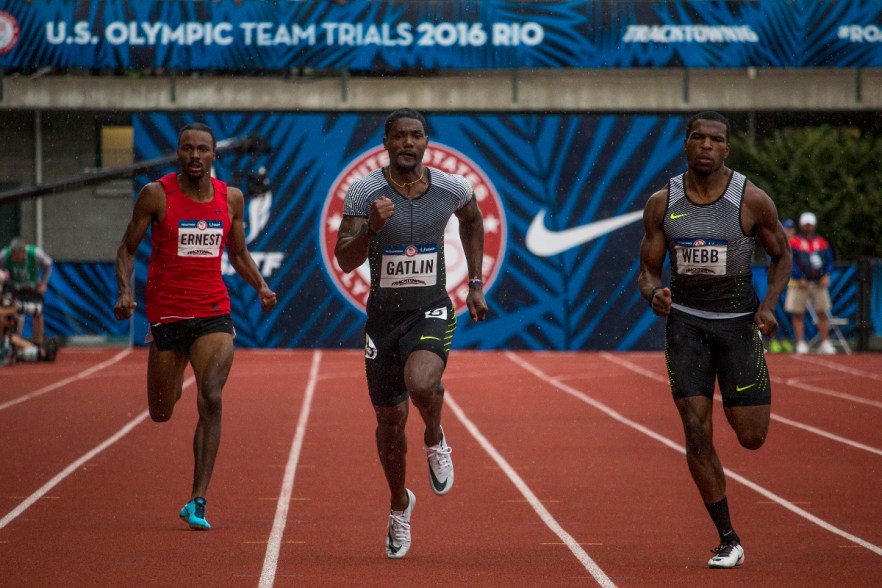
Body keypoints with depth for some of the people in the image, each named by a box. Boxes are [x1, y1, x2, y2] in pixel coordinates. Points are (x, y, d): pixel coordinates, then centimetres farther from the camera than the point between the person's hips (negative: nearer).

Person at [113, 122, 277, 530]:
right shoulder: (156, 195, -4)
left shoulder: (231, 199, 5)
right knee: (161, 414, 9)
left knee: (210, 401, -19)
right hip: (166, 315, -1)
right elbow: (127, 249, 3)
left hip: (214, 315, 1)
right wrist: (124, 291, -14)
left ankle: (197, 501, -18)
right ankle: (174, 378, 49)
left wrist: (261, 287, 2)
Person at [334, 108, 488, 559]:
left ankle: (435, 440, 3)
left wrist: (476, 284, 17)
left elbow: (472, 219, 19)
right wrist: (371, 229, -35)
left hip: (431, 312, -1)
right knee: (390, 420, 10)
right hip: (383, 315, 1)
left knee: (421, 383, -32)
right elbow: (344, 261, -16)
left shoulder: (451, 189, -4)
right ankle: (399, 503, 35)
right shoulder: (364, 192, -11)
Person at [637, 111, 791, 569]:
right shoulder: (661, 204, -4)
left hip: (738, 323, -1)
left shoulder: (752, 200, -9)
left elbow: (781, 256, 4)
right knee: (696, 432, -9)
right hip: (686, 323, 1)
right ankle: (728, 541, 2)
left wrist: (769, 305, -11)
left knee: (751, 437, -1)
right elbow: (648, 269, 3)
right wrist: (653, 293, -20)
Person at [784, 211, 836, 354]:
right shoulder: (793, 242, 0)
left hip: (819, 283, 2)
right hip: (799, 284, -2)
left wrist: (826, 276, -6)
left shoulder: (822, 242, 10)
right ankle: (800, 344, 2)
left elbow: (829, 261, 11)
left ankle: (825, 344, 2)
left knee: (823, 313, -1)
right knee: (798, 315, -2)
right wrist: (799, 279, -15)